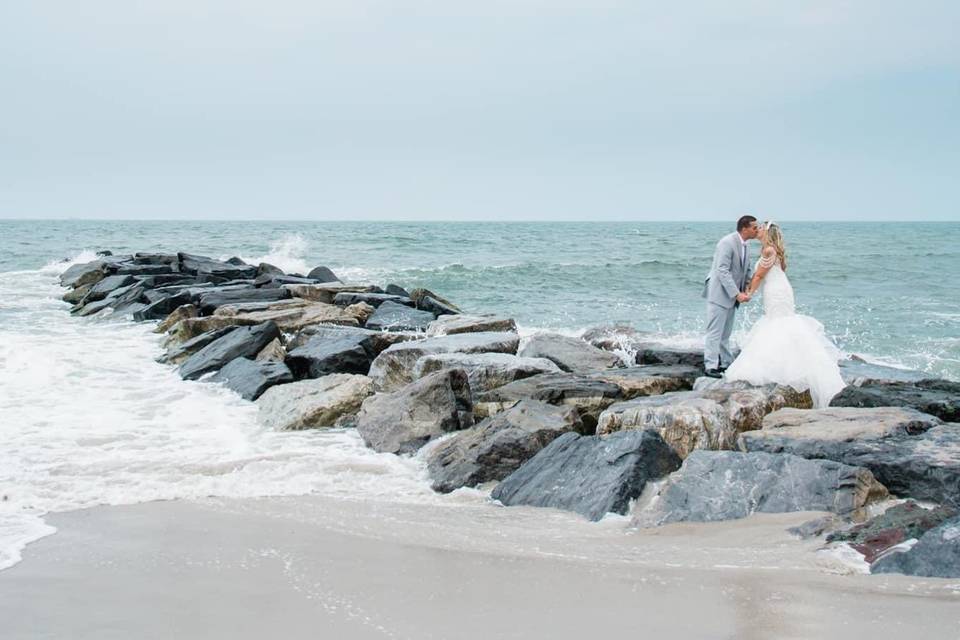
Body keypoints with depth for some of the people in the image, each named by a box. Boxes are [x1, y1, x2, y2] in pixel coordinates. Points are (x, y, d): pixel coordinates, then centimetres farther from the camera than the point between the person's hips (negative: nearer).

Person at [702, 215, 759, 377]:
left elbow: (746, 270, 19)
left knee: (725, 334, 14)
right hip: (719, 294, -9)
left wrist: (747, 288, 0)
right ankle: (710, 366, -5)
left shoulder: (745, 246, 10)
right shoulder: (727, 242, -18)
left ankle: (726, 364, 20)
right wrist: (737, 293, -26)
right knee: (715, 332, -7)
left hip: (731, 296, 9)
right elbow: (722, 271, -24)